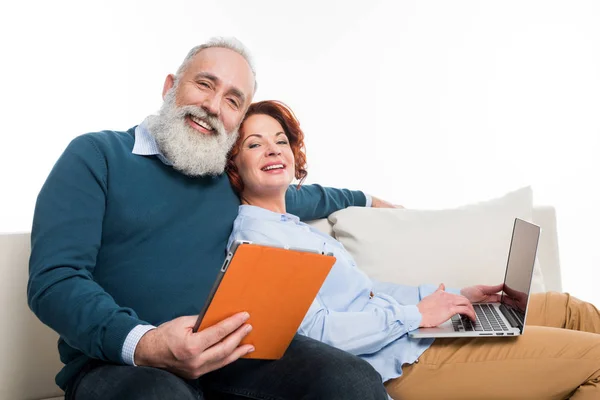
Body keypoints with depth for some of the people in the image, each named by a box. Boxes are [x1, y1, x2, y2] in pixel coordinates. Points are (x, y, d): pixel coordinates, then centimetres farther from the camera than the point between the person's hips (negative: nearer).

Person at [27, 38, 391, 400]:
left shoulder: (233, 178, 16)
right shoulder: (95, 155, 2)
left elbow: (300, 198, 39)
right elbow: (54, 279, -10)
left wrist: (363, 198, 51)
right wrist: (142, 345, -27)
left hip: (224, 352, 6)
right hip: (118, 360, -5)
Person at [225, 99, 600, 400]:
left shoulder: (293, 224, 15)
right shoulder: (253, 236, -14)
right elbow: (315, 330, -24)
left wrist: (456, 294, 12)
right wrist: (414, 314, -18)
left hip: (409, 328, 10)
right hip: (406, 360, -10)